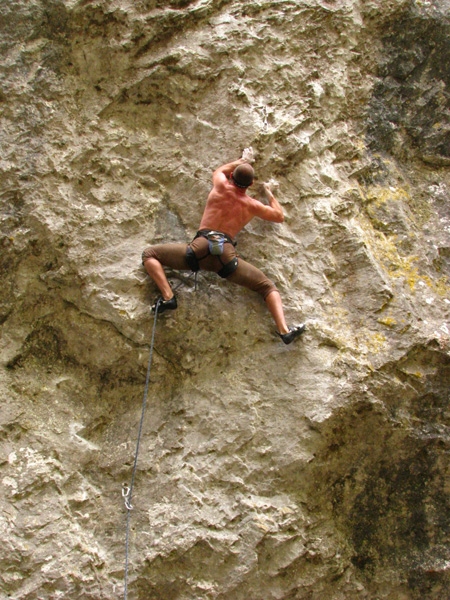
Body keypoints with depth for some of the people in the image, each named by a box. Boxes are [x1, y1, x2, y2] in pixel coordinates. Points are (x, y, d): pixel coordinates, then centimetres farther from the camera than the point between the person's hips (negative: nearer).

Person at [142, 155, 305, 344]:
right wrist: (269, 194, 48)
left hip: (200, 247, -1)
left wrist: (240, 161, 57)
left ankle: (167, 297, -10)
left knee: (149, 254, 13)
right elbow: (279, 216, 34)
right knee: (268, 286, 15)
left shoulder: (221, 186, 16)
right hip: (226, 255, 1)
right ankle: (284, 330, -5)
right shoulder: (252, 205, 18)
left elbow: (219, 170, 43)